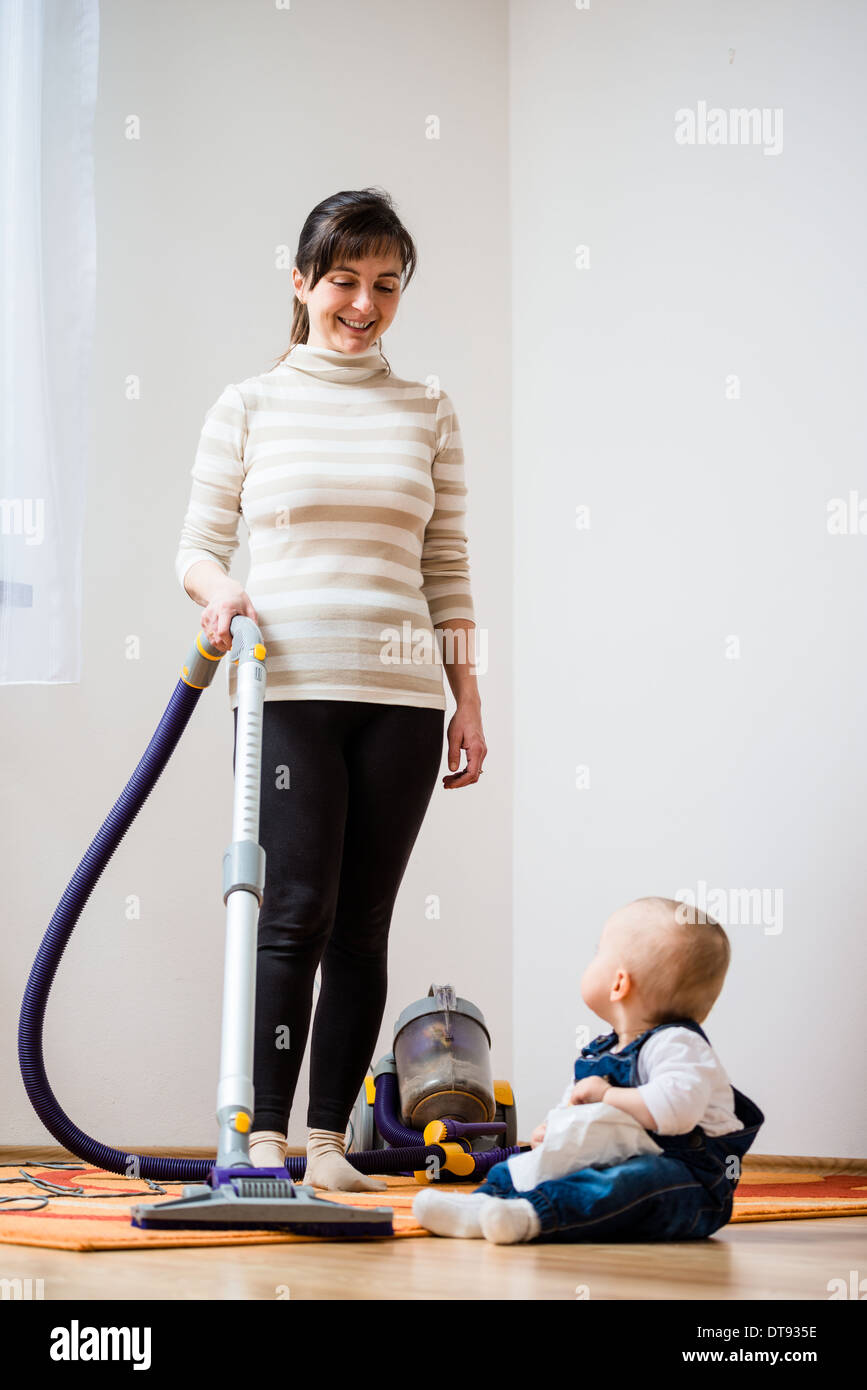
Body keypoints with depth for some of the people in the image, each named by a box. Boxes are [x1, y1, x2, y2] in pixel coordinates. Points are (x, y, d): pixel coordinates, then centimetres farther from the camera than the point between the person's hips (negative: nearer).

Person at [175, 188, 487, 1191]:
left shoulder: (428, 413, 13)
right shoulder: (249, 406, 6)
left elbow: (448, 569, 13)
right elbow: (198, 545, 8)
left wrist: (468, 699, 8)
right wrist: (218, 590, -15)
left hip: (401, 696, 3)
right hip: (287, 689, -3)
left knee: (364, 923, 3)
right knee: (297, 909, -10)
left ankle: (328, 1141, 8)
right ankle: (266, 1136, -6)